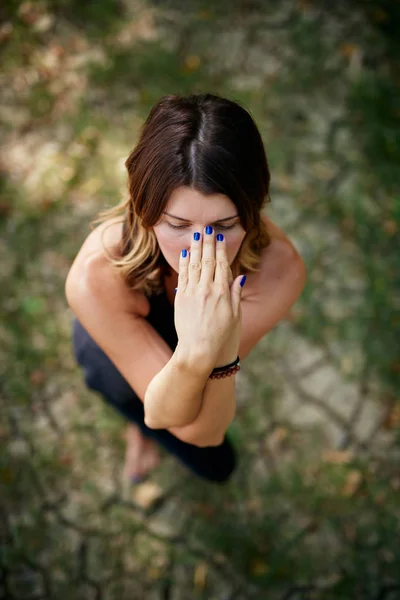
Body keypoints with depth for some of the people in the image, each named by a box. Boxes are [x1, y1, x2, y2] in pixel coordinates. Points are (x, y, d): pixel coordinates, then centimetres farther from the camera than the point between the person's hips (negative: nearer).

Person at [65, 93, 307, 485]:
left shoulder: (279, 268, -39)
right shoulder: (95, 279, -44)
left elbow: (206, 429, -34)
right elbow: (167, 416, -35)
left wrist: (221, 351, -55)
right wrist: (193, 355, -56)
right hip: (113, 349, -2)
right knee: (213, 463, -7)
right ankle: (140, 424, 22)